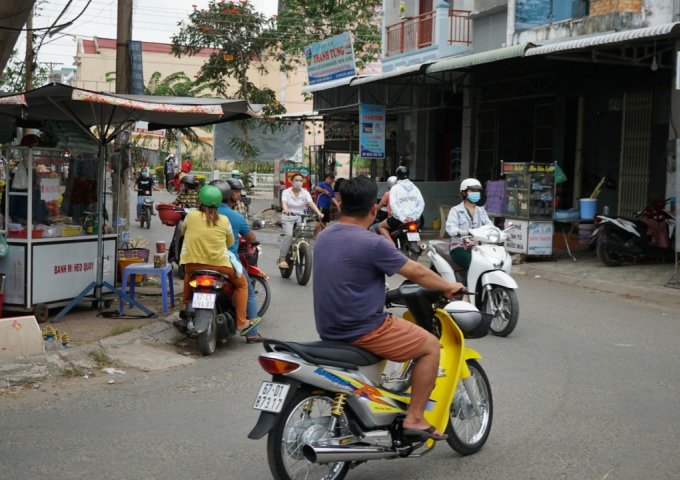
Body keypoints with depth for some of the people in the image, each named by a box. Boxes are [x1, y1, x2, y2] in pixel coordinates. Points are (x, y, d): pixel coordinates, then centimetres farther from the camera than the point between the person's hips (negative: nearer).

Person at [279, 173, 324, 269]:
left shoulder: (305, 192, 4)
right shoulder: (286, 192, 0)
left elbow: (311, 203, -11)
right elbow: (284, 202, -19)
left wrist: (319, 212, -29)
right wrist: (286, 210, -42)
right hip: (288, 217, -3)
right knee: (289, 234, -26)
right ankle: (282, 259, -23)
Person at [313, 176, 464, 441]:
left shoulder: (324, 237, 5)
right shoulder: (372, 243, -19)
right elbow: (417, 272, -9)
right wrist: (449, 287, 7)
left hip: (329, 328, 9)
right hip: (362, 330, -9)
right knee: (431, 346, 4)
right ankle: (414, 418, 3)